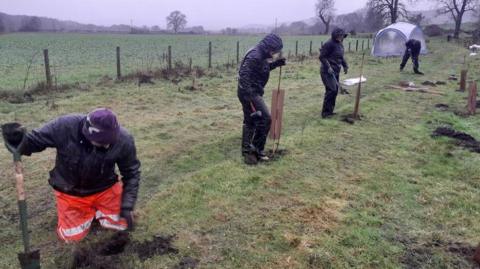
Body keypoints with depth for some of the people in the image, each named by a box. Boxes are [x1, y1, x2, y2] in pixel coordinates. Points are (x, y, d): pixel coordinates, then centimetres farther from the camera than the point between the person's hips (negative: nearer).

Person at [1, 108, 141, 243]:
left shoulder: (123, 141, -28)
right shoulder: (64, 127, -32)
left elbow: (131, 173, -13)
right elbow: (34, 140, -16)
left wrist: (127, 206, -17)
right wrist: (17, 141, -40)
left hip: (104, 188, 0)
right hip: (70, 192, 0)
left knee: (123, 223, -5)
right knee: (71, 236, 1)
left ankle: (99, 207, 25)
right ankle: (87, 210, 31)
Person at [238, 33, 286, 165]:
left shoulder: (261, 55, 10)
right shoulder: (255, 56, -21)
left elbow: (263, 69, 26)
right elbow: (244, 76, -28)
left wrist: (276, 63, 11)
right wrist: (248, 96, -33)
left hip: (254, 92, 11)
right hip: (249, 92, -10)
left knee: (250, 121, 15)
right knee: (265, 118, -9)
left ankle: (247, 150, 26)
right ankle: (257, 148, 2)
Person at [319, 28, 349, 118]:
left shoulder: (340, 44, 13)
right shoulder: (329, 44, -15)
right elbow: (322, 57, -16)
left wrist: (345, 65, 12)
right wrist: (328, 67, -22)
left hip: (336, 72, 9)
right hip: (328, 72, -9)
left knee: (335, 91, 11)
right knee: (331, 90, -14)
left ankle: (330, 111, 22)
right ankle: (325, 112, -6)